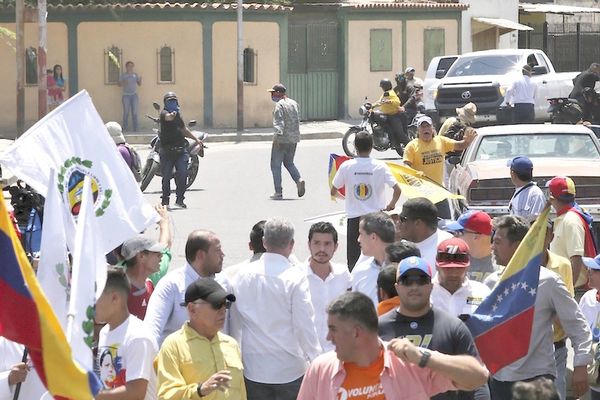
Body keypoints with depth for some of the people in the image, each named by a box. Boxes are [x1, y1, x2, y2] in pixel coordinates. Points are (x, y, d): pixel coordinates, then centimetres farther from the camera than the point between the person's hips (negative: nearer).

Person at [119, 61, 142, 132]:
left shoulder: (135, 74, 10)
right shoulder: (123, 75, 5)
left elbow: (139, 84, 9)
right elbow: (119, 84, 4)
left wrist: (140, 80, -12)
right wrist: (123, 83, -17)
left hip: (134, 95, 1)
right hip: (126, 95, -1)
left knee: (134, 112, -3)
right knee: (126, 112, -5)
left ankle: (135, 128, -1)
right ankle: (125, 128, 0)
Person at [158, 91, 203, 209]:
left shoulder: (178, 113, 16)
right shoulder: (164, 113, -7)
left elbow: (184, 129, 31)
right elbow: (167, 117, -34)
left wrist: (196, 139, 32)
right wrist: (171, 115, -57)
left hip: (180, 149, 5)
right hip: (167, 150, -5)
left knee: (182, 174, -6)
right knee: (166, 176, -2)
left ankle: (180, 199, 4)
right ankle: (165, 200, 12)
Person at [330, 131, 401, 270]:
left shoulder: (346, 166, -5)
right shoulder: (380, 166, -6)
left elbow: (333, 192, 3)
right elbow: (397, 190, -10)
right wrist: (391, 205, 9)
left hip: (354, 218, 0)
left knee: (354, 259, 7)